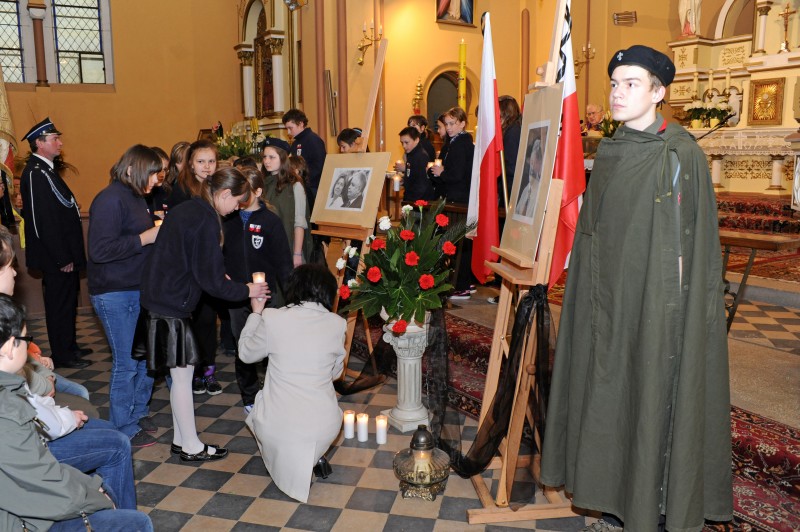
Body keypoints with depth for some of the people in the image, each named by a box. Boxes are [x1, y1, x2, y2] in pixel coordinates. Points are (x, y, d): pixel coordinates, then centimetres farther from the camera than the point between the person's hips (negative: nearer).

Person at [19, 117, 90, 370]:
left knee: (67, 301, 19)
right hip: (55, 258, -10)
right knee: (60, 304, 1)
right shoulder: (35, 173, -19)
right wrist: (63, 258, -20)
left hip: (64, 254, 10)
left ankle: (69, 346, 32)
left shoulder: (45, 169, 13)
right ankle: (62, 355, 13)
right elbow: (44, 221, -22)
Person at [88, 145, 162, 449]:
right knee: (126, 363, 0)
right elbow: (100, 250, -25)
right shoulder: (110, 200, -17)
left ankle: (138, 412, 33)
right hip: (115, 294, -9)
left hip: (138, 289, 9)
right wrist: (145, 238, -21)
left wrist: (156, 229, 4)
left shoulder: (136, 197, 12)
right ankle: (124, 430, 16)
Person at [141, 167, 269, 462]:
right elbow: (211, 280, -18)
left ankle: (180, 439, 27)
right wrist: (246, 290, -5)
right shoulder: (206, 221, -19)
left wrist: (220, 275, 16)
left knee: (181, 374, 16)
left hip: (160, 297, 9)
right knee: (182, 375, 2)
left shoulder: (185, 209, 10)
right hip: (173, 305, -9)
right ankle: (191, 447, 15)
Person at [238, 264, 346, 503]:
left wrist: (256, 312, 19)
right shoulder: (337, 324, -5)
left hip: (278, 427, -1)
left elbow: (246, 353, 8)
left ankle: (292, 460, 15)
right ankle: (314, 456, 17)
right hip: (325, 427, 1)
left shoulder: (272, 319, -11)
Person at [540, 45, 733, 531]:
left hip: (659, 302, -6)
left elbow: (696, 243, -10)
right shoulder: (609, 154, 9)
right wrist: (594, 294, 10)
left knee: (659, 396, 3)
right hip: (610, 298, 6)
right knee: (612, 393, 11)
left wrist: (684, 303, -13)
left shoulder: (682, 153, -9)